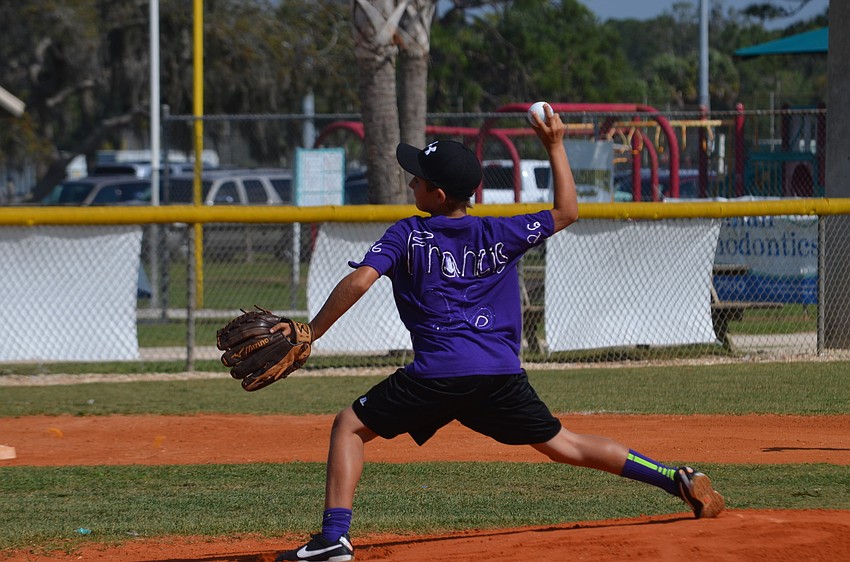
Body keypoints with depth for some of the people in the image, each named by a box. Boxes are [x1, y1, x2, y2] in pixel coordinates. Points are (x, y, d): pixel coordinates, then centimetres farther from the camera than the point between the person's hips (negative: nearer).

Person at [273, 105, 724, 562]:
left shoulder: (407, 234, 4)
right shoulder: (499, 235, 12)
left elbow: (359, 280, -8)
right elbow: (566, 211, 22)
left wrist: (311, 333, -2)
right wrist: (555, 146, 25)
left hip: (438, 374, -4)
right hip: (503, 377, 4)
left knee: (349, 426, 7)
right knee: (562, 444, 17)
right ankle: (679, 480, 10)